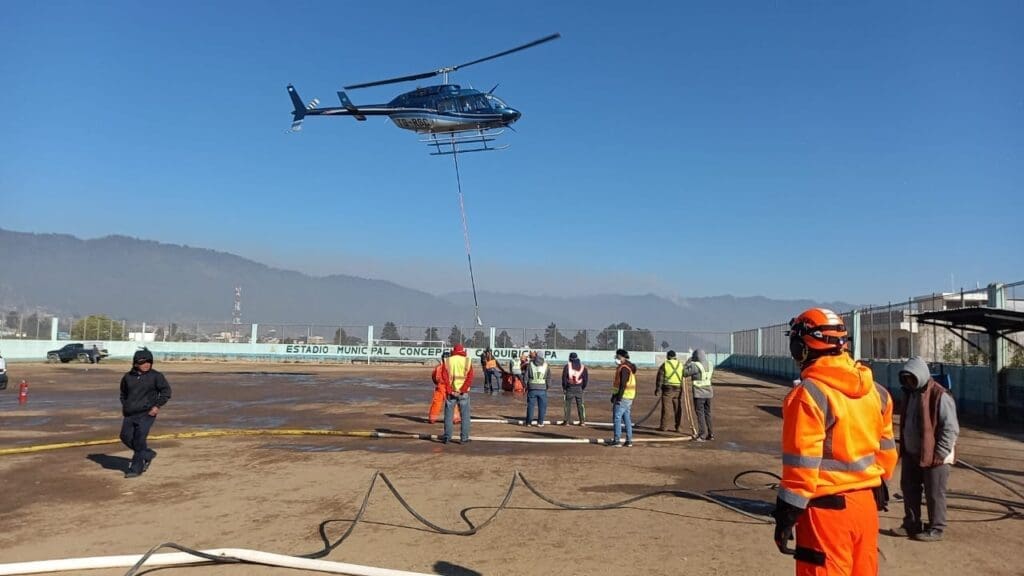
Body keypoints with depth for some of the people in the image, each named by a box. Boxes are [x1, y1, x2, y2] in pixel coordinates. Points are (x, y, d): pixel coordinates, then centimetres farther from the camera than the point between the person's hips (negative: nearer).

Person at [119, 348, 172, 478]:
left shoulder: (155, 376, -4)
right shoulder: (128, 377, 8)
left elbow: (166, 391, -1)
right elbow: (123, 393, 26)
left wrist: (157, 405, -9)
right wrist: (124, 405, 12)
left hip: (146, 414, -5)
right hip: (129, 414, 5)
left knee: (139, 440, -10)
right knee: (126, 436, 3)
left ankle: (136, 468, 0)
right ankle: (148, 454, 24)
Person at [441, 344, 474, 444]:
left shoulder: (447, 361, 2)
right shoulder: (467, 361, 0)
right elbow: (470, 378, -8)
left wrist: (450, 391, -8)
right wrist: (461, 390, -12)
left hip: (450, 392, 1)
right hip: (463, 393, -1)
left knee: (448, 415, 8)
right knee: (465, 415, 7)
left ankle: (447, 437, 8)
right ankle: (464, 438, 6)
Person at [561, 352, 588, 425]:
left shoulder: (567, 366, -4)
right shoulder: (582, 367, 6)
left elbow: (564, 377, -5)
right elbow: (586, 378, 5)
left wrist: (564, 388, 3)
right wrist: (583, 387, 13)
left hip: (570, 388, -3)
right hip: (579, 389, 3)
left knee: (568, 405, 2)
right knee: (580, 405, 8)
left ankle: (566, 420, 0)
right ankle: (582, 421, 7)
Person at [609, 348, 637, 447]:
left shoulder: (624, 368, -15)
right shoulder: (629, 367, 18)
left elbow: (623, 384, -22)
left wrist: (619, 397, -22)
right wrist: (614, 396, 24)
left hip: (623, 397, -10)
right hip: (629, 398, 10)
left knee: (617, 418, -7)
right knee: (627, 418, 11)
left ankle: (616, 440, -8)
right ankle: (629, 440, 13)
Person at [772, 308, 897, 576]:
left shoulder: (809, 394, -18)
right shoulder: (875, 390, 5)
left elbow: (802, 463, -19)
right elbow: (886, 449, 14)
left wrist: (787, 515, -13)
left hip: (827, 507, -7)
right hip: (866, 501, 7)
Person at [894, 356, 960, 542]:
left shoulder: (940, 396, -17)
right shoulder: (910, 393, 9)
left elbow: (951, 429, -18)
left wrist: (939, 454, -19)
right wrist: (903, 447, 14)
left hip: (933, 456, -8)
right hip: (911, 454, 8)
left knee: (934, 494, 3)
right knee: (908, 488, 15)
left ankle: (935, 529, 16)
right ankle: (911, 524, 27)